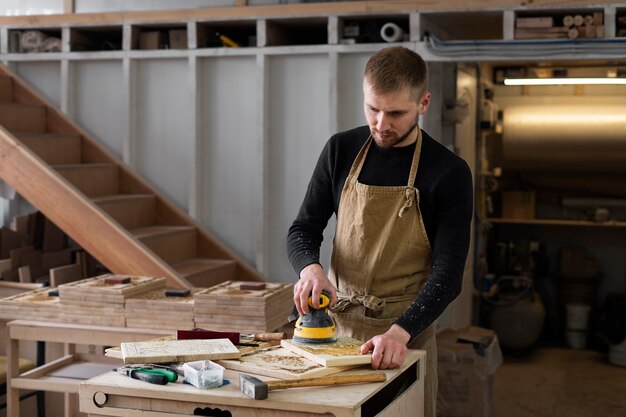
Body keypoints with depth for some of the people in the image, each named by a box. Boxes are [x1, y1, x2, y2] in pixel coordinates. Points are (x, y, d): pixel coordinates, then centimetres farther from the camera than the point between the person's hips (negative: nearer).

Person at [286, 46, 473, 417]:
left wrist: (400, 331, -28)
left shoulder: (449, 173, -10)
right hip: (335, 324, 3)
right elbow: (304, 228, 5)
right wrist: (311, 268, -17)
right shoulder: (341, 150, 0)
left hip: (405, 333, -2)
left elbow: (448, 273, -14)